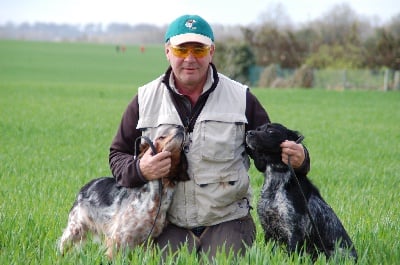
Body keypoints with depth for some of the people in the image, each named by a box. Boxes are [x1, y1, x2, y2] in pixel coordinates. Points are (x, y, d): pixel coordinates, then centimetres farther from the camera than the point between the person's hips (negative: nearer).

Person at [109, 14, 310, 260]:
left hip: (227, 222, -1)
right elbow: (118, 155, 11)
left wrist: (298, 159, -14)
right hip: (169, 227, 1)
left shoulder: (241, 98, 3)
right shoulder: (145, 100, 5)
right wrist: (139, 170, -13)